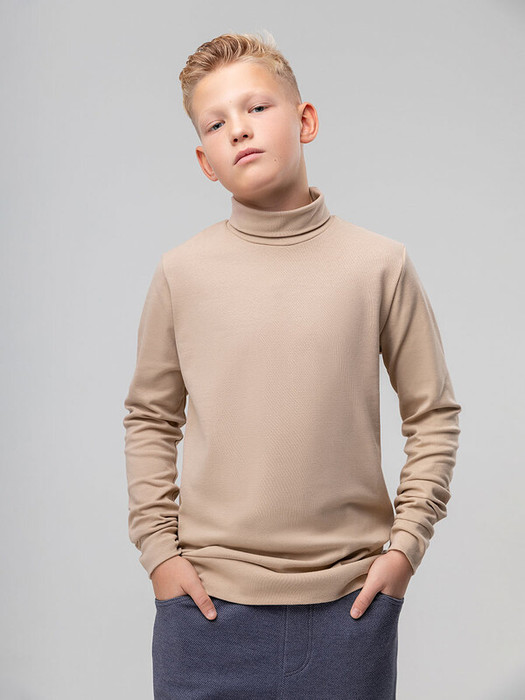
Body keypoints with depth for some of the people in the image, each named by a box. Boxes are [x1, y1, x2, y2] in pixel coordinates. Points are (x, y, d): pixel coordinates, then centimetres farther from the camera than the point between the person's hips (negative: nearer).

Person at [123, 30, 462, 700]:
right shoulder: (181, 273, 0)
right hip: (208, 599, 1)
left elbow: (434, 413, 5)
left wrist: (406, 543, -1)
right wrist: (158, 547, 2)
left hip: (350, 597, 0)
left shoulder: (381, 264, -2)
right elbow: (150, 418, 9)